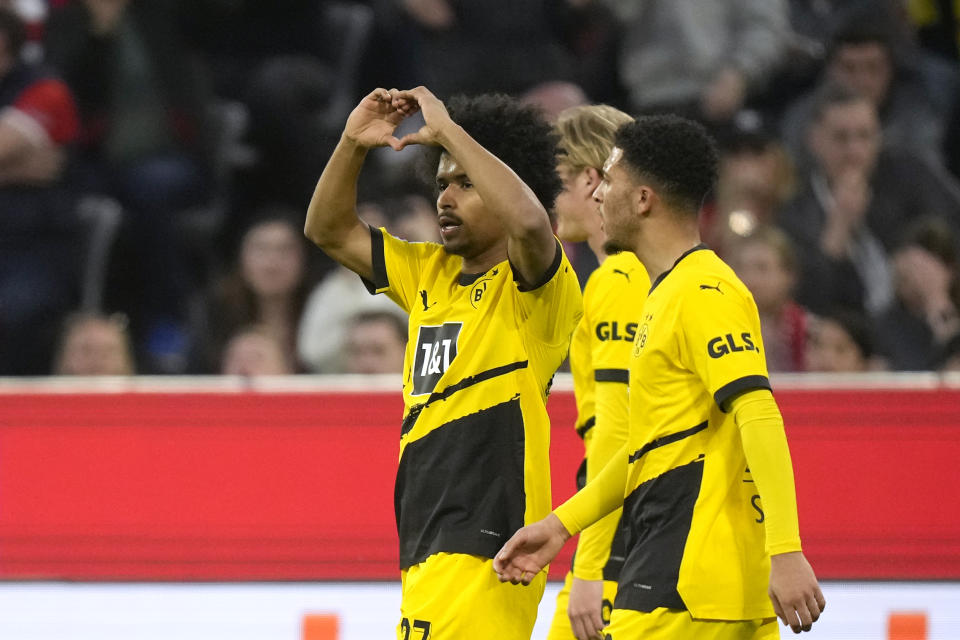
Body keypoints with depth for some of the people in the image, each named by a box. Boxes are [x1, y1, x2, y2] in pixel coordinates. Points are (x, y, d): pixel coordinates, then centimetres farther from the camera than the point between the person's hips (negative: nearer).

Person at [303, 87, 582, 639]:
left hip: (486, 532, -8)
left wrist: (450, 132, -18)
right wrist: (353, 145, 7)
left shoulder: (532, 285, -5)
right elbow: (330, 231, 24)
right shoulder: (430, 273, 18)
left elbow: (530, 221, -28)